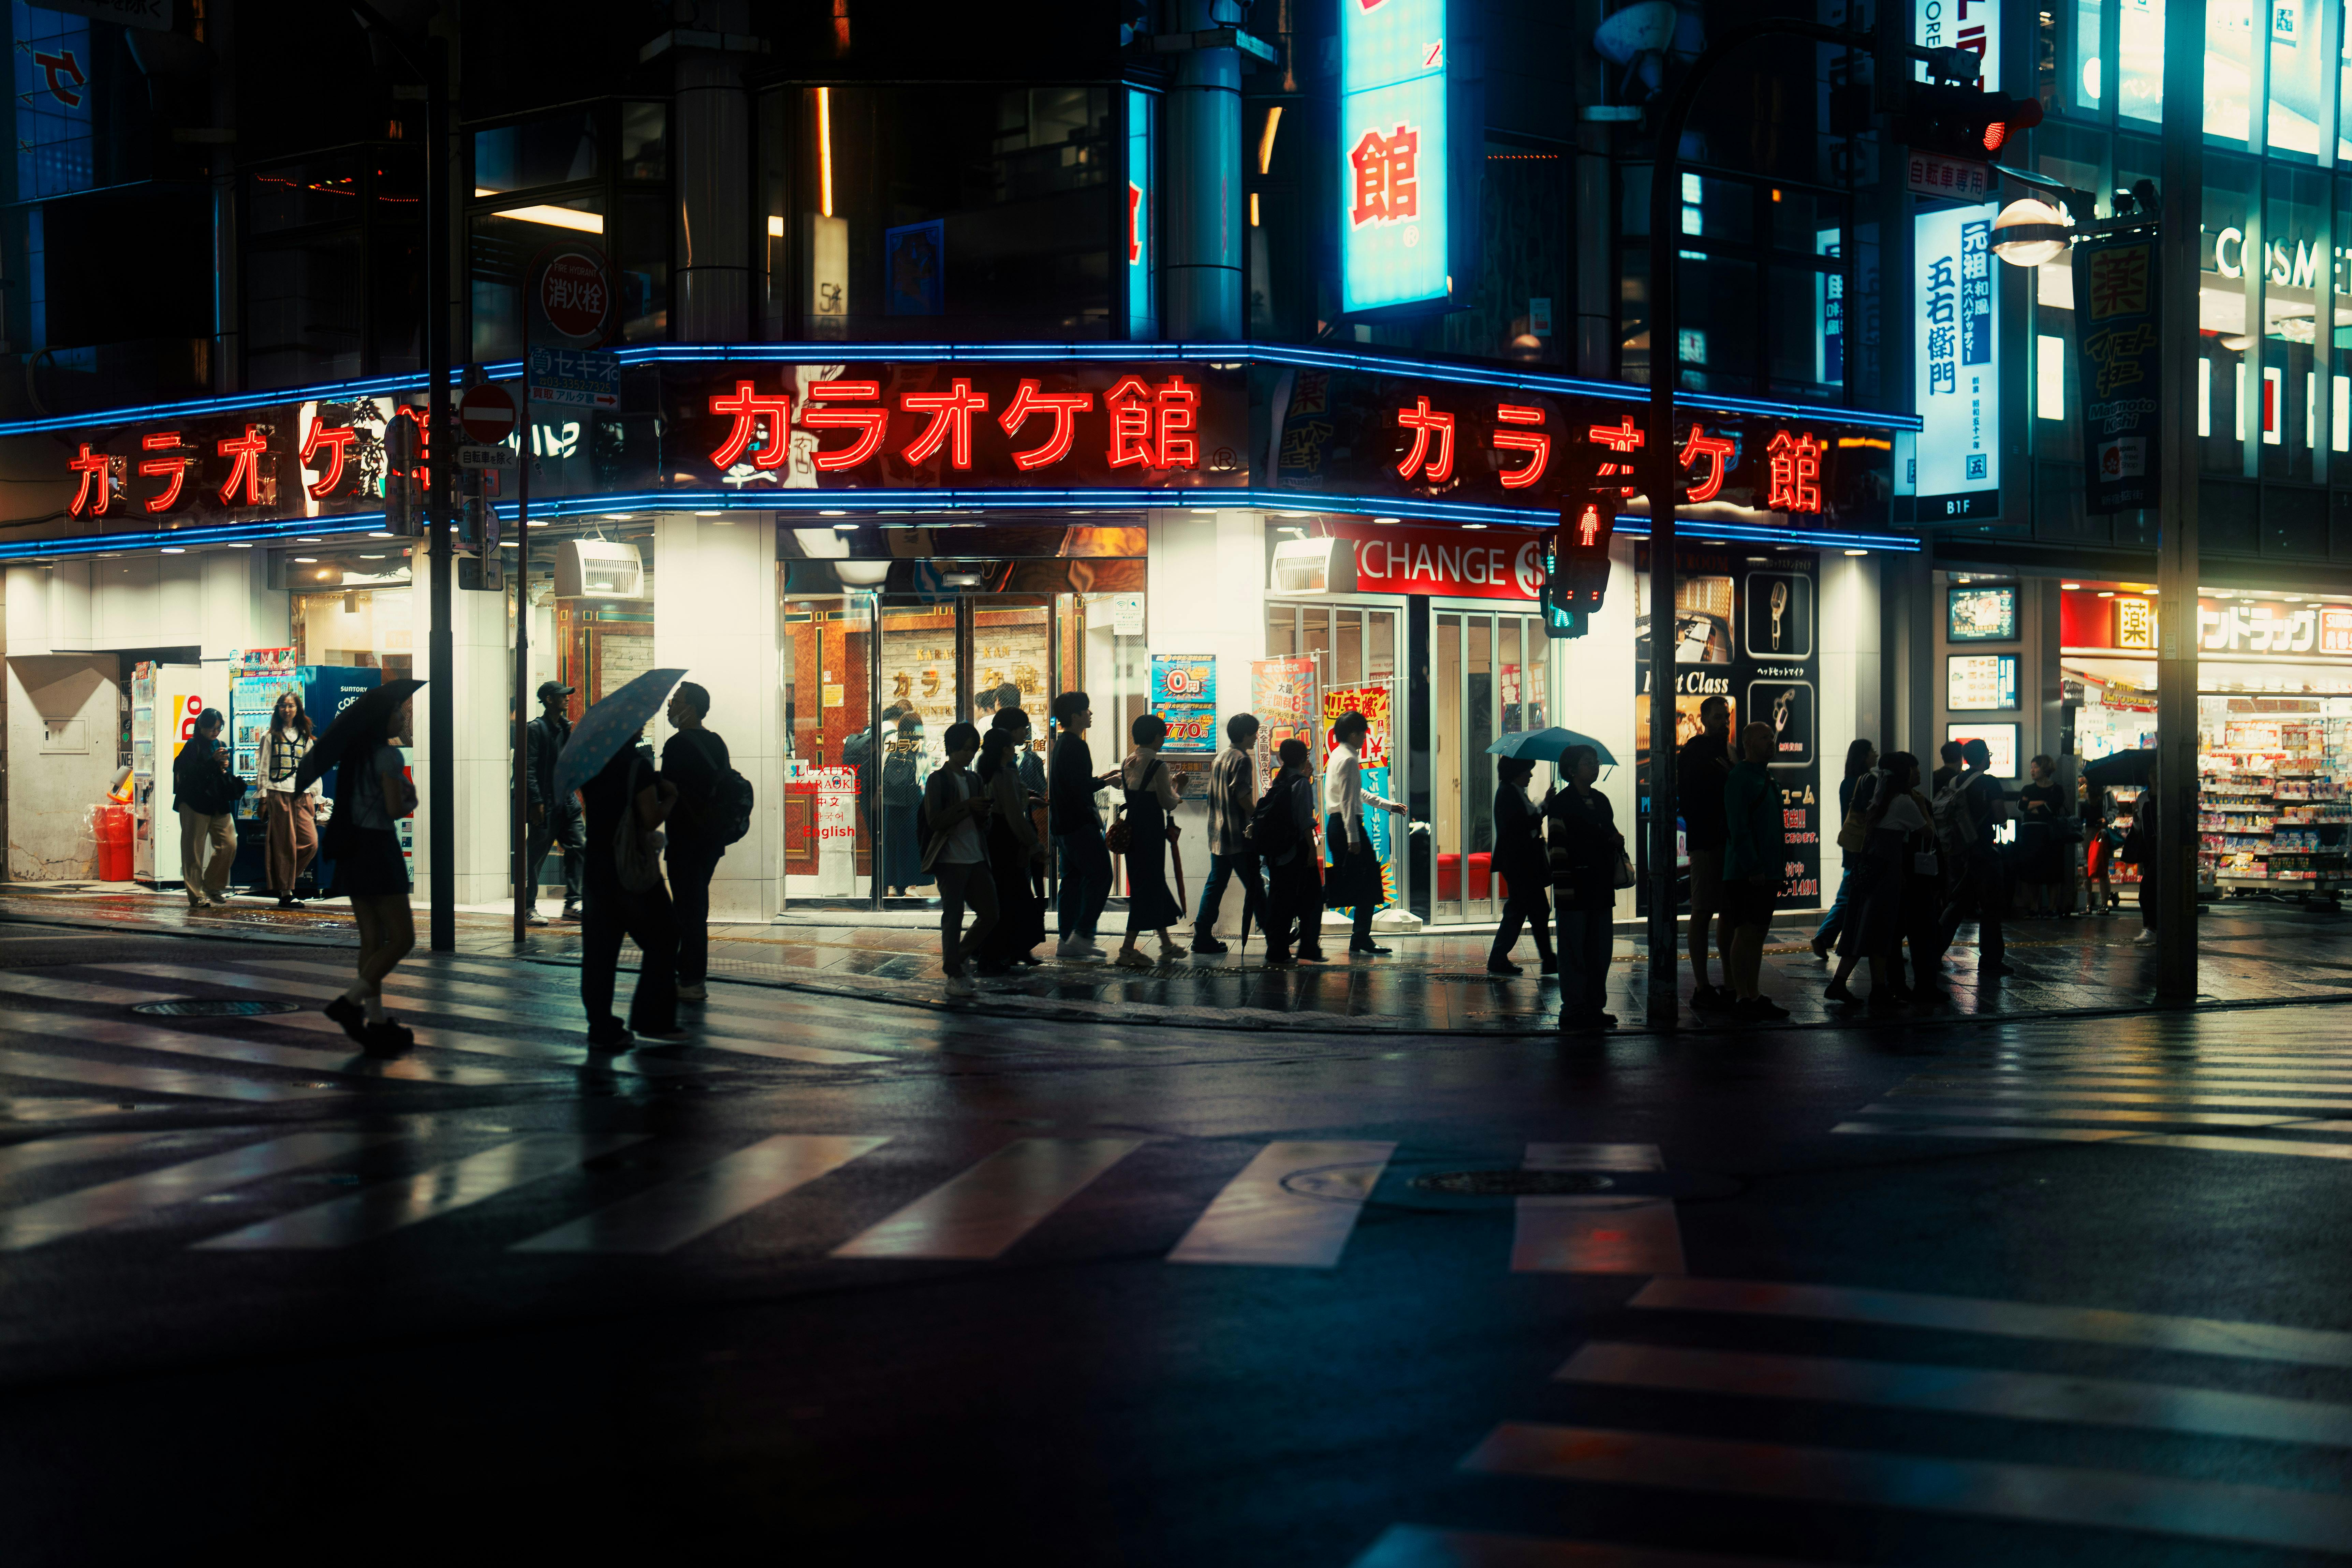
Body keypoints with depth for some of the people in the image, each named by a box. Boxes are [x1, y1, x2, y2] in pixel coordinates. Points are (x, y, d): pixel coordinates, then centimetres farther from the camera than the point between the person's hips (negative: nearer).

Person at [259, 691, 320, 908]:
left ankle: (291, 876, 12)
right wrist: (264, 799, -2)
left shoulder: (306, 738, 17)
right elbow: (264, 770, 6)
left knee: (311, 842, -9)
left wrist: (316, 799, 8)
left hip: (303, 795, 3)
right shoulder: (270, 738, 9)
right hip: (278, 794, -3)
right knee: (284, 843, -5)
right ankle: (286, 893, 0)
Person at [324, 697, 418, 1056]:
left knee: (372, 939, 9)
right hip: (378, 846, -9)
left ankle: (376, 1021, 8)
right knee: (402, 938, -4)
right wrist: (411, 802, 6)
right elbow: (395, 809, -16)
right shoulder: (389, 754, -11)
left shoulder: (356, 754, 15)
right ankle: (351, 1003, -12)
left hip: (351, 847, 9)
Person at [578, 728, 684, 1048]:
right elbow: (651, 820, -16)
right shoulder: (638, 766, -12)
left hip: (595, 869, 6)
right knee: (662, 942, 8)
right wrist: (670, 798, 2)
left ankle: (603, 1030, 6)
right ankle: (652, 1019, 6)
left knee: (599, 952, 6)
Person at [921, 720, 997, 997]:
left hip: (977, 859, 7)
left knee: (990, 914, 5)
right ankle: (954, 976, 3)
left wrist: (985, 811, -3)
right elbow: (934, 821, -13)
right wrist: (966, 808, -20)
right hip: (951, 858, -7)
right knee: (953, 917, -4)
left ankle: (956, 961, 22)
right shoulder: (938, 779, -4)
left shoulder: (973, 780, 16)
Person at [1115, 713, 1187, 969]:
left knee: (1154, 882, 18)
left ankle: (1167, 944, 30)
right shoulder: (1157, 765, -15)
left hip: (1132, 830, 8)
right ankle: (1128, 950, -9)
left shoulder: (1128, 763, 9)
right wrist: (1178, 791, 6)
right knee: (1148, 886, -4)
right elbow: (1168, 803, -15)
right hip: (1152, 831, -8)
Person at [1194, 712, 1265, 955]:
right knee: (1254, 886, 0)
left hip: (1218, 835, 8)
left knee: (1215, 885, 7)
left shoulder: (1219, 758, 15)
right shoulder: (1242, 760, -11)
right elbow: (1242, 797, -18)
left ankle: (1203, 936, 2)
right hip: (1240, 835, -8)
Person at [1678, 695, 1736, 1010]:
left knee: (1730, 913, 9)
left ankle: (1730, 985, 15)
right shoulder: (1694, 754, -5)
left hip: (1730, 842, 8)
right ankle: (1702, 988, -3)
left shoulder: (1728, 753, 18)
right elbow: (1687, 798, -12)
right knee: (1703, 913, -5)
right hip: (1707, 843, -8)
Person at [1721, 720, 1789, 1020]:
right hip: (1746, 873, -9)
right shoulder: (1739, 779, -11)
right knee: (1746, 933, -7)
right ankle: (1741, 999, -4)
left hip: (1767, 872, 9)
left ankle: (1754, 996, 15)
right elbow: (1738, 828, -18)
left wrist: (1781, 867, 18)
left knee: (1759, 932, 11)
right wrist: (1753, 868, -22)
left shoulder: (1766, 780, 19)